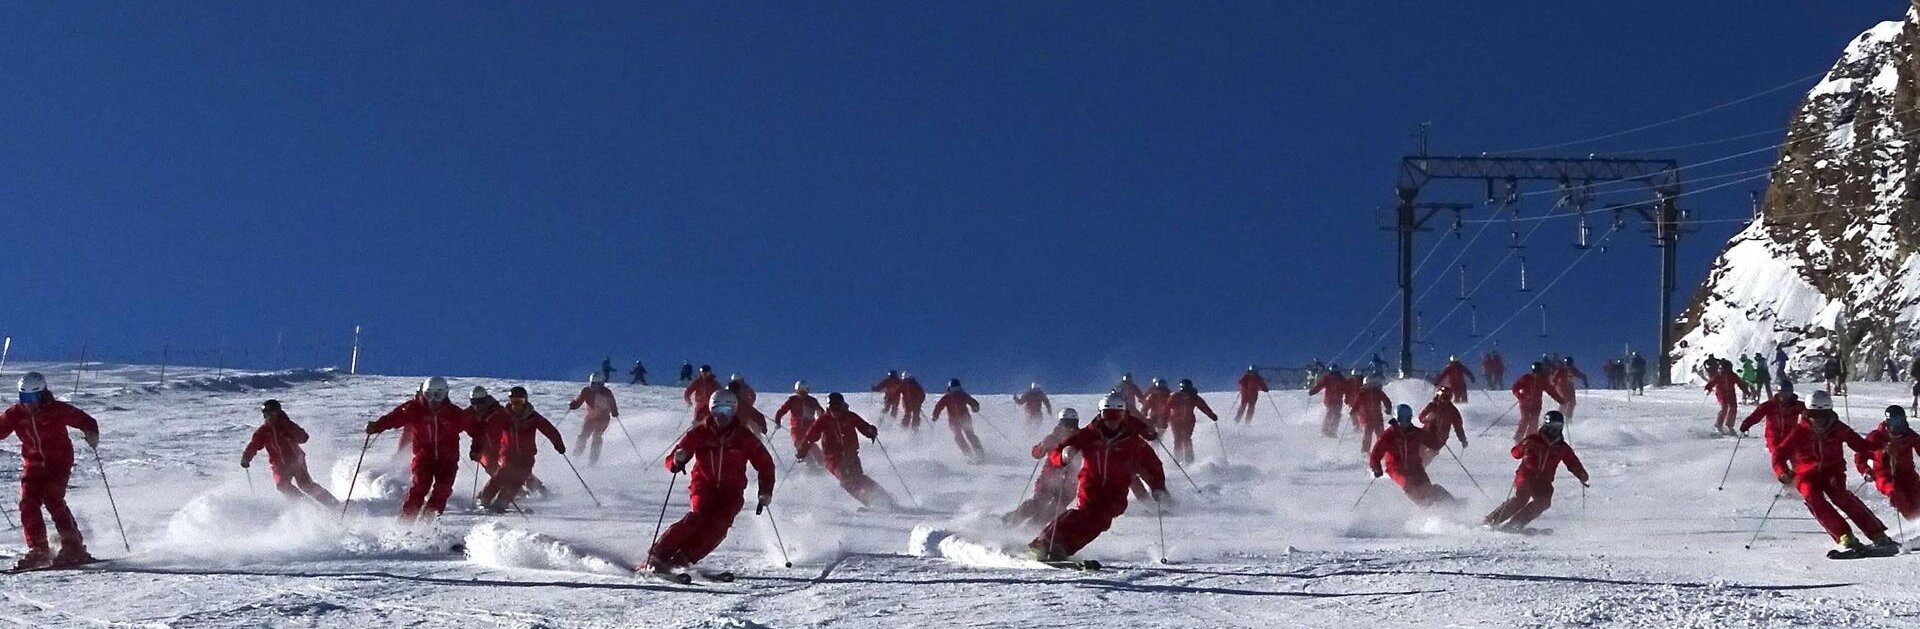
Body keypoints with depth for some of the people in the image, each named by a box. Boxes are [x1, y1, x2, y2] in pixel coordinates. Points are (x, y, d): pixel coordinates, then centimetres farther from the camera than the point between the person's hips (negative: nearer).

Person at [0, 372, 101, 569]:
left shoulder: (57, 410, -12)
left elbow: (85, 420, -10)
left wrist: (92, 434, -31)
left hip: (59, 462, -5)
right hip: (33, 465, 5)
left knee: (52, 499, -21)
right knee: (28, 503, -10)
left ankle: (73, 547, -16)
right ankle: (38, 551, -2)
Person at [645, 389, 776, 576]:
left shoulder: (744, 438, -2)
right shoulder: (700, 433, -5)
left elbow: (765, 464, 8)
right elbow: (671, 462, -6)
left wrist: (765, 492, -3)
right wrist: (677, 460, -30)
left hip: (731, 491, 1)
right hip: (704, 485, -1)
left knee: (719, 525, -25)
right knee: (698, 516, -27)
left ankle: (681, 559, -27)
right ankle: (659, 554, -25)